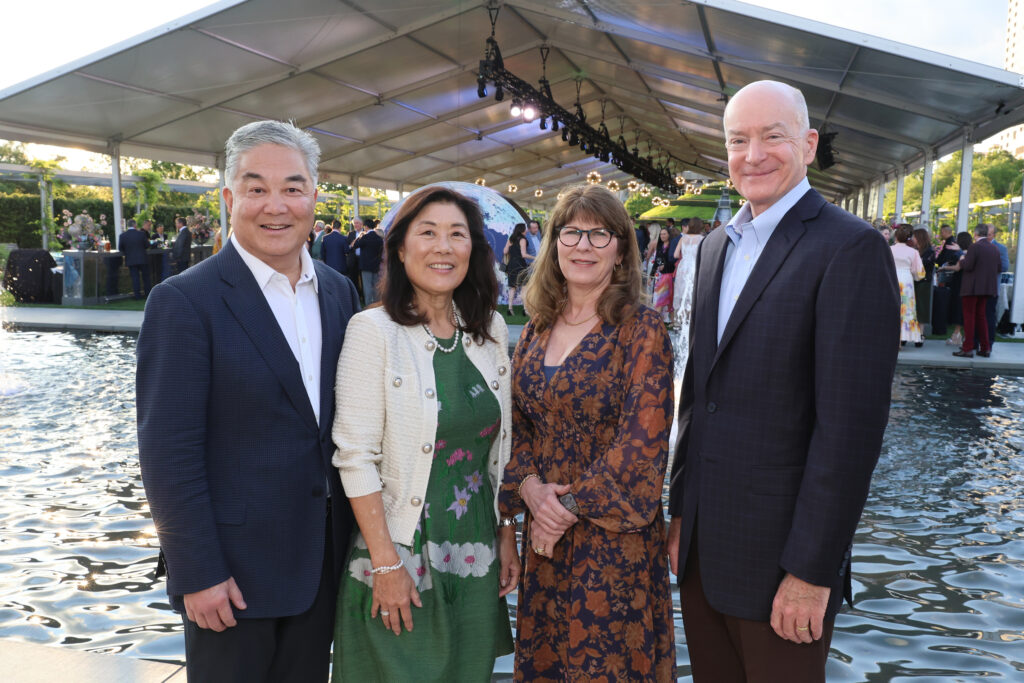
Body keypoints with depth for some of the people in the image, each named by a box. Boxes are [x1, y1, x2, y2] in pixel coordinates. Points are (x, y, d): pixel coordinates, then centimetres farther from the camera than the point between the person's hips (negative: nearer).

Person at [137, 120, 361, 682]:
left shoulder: (339, 292, 4)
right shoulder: (184, 301, -15)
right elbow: (168, 452, -16)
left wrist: (360, 529, 9)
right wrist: (198, 573, -15)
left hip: (324, 560, 6)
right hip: (233, 567, -5)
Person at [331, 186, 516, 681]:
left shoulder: (491, 330, 3)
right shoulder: (374, 330, -13)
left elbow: (500, 446, 10)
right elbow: (356, 458, -15)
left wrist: (507, 533, 8)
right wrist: (386, 564, -16)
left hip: (477, 559, 5)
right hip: (402, 554, -5)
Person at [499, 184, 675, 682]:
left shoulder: (642, 332, -10)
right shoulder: (537, 329, 6)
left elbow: (642, 440, -16)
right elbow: (516, 423, 8)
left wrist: (571, 506, -13)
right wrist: (530, 488, -9)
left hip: (614, 538, -5)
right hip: (544, 530, 5)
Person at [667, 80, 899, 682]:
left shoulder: (851, 248, -14)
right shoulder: (716, 245, 10)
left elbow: (851, 425, -18)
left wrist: (811, 570, -17)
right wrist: (680, 510, 11)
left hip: (781, 550, -6)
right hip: (701, 541, 7)